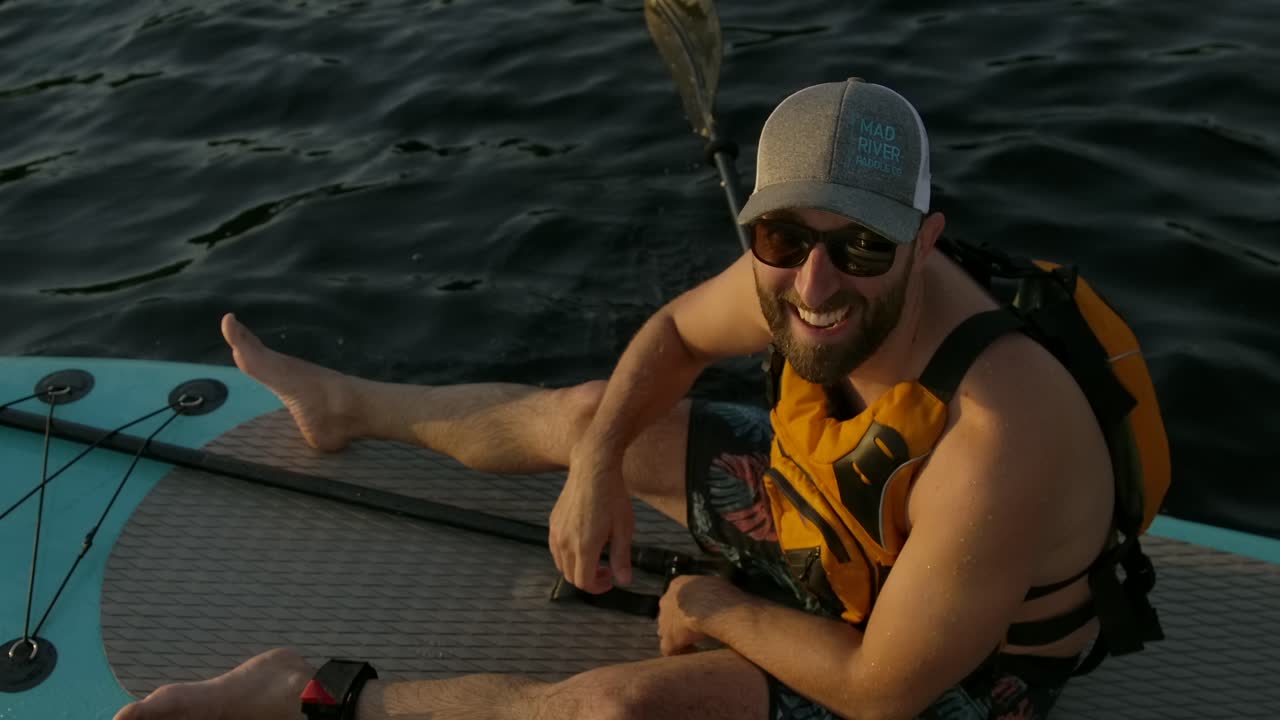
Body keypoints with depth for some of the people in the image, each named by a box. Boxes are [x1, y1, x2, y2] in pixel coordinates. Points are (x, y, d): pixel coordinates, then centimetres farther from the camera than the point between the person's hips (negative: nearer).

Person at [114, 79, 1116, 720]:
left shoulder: (990, 444, -42)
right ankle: (347, 406, 39)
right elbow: (675, 332, 0)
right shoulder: (799, 273, -22)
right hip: (831, 516, 7)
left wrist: (720, 610, -17)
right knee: (581, 413, 12)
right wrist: (599, 463, -14)